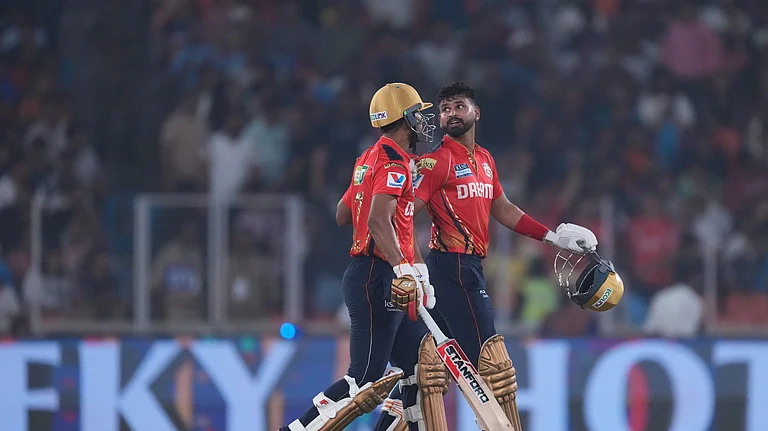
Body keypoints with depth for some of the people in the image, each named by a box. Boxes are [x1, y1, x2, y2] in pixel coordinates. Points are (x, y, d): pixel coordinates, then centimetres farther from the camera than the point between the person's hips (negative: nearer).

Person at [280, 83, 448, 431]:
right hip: (377, 278, -10)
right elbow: (378, 220, -26)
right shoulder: (394, 161, -12)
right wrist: (403, 269, -36)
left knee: (424, 365, 10)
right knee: (366, 382, -13)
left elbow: (342, 215, 25)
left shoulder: (369, 159, 16)